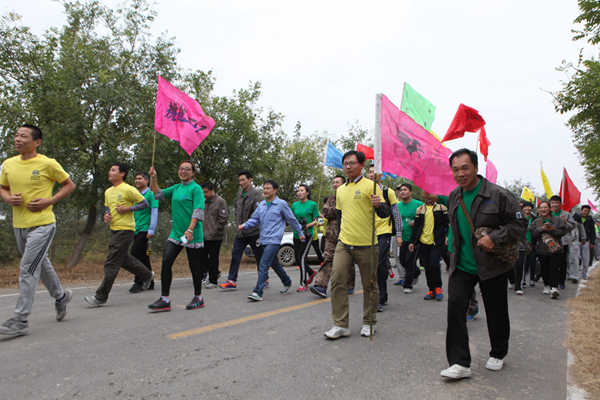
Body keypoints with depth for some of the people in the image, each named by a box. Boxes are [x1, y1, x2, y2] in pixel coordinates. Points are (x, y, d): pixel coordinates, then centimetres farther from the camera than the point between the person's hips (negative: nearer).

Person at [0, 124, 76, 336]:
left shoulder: (48, 164, -9)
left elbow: (69, 185, 0)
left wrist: (48, 201, -12)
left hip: (42, 225, -6)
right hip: (19, 225, 6)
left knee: (27, 270, -9)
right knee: (40, 264, 20)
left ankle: (20, 320, 0)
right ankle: (60, 296, 41)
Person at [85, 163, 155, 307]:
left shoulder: (128, 189, -10)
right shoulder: (108, 192, 13)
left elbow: (145, 203, -8)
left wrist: (127, 209, -15)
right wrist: (106, 214, 4)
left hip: (125, 229, -9)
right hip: (114, 229, 9)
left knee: (111, 264, -7)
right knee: (124, 259, 18)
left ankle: (101, 297, 0)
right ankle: (147, 275, 36)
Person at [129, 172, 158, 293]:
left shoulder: (151, 194, -4)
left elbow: (154, 212, -10)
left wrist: (151, 230, -16)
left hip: (145, 229, -8)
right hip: (136, 230, 8)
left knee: (135, 252, -16)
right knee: (143, 256, 10)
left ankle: (139, 282, -9)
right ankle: (149, 283, 17)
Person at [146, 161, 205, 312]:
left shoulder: (196, 188, -5)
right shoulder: (176, 188, 15)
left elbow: (198, 211, -14)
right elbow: (158, 194, 19)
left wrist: (190, 229, -23)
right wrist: (154, 179, 5)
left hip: (193, 235, -6)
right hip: (176, 233, 6)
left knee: (194, 266, 4)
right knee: (166, 262, -4)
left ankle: (198, 298, 20)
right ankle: (165, 300, 4)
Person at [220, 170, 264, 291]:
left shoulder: (256, 194, -9)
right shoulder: (239, 195, 13)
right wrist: (237, 224, 12)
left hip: (254, 232, -6)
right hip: (241, 233, 6)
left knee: (259, 256, 6)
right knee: (235, 255, -1)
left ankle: (264, 279, 21)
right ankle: (232, 281, 3)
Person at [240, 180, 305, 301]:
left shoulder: (282, 204, -3)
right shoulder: (261, 205, 13)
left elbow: (292, 219, 5)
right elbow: (255, 219, 12)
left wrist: (300, 232, 12)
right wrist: (245, 225, -7)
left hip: (274, 240, -7)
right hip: (264, 240, 7)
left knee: (264, 264, -17)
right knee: (275, 264, 18)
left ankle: (258, 292, -16)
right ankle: (287, 283, 38)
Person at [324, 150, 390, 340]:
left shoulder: (370, 186, -4)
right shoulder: (340, 190, 14)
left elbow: (385, 213, -9)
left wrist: (378, 205, -30)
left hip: (366, 245, -4)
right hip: (344, 245, 5)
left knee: (369, 285, 7)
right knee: (337, 281, -4)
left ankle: (369, 323, 24)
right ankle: (341, 325, 5)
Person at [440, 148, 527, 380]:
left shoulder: (498, 195, -11)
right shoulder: (453, 197, 6)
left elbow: (519, 224, -9)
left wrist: (494, 237, -23)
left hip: (492, 265, -3)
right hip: (461, 265, 4)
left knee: (496, 312, 12)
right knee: (455, 306, -10)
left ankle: (498, 354, 37)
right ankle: (460, 363, -3)